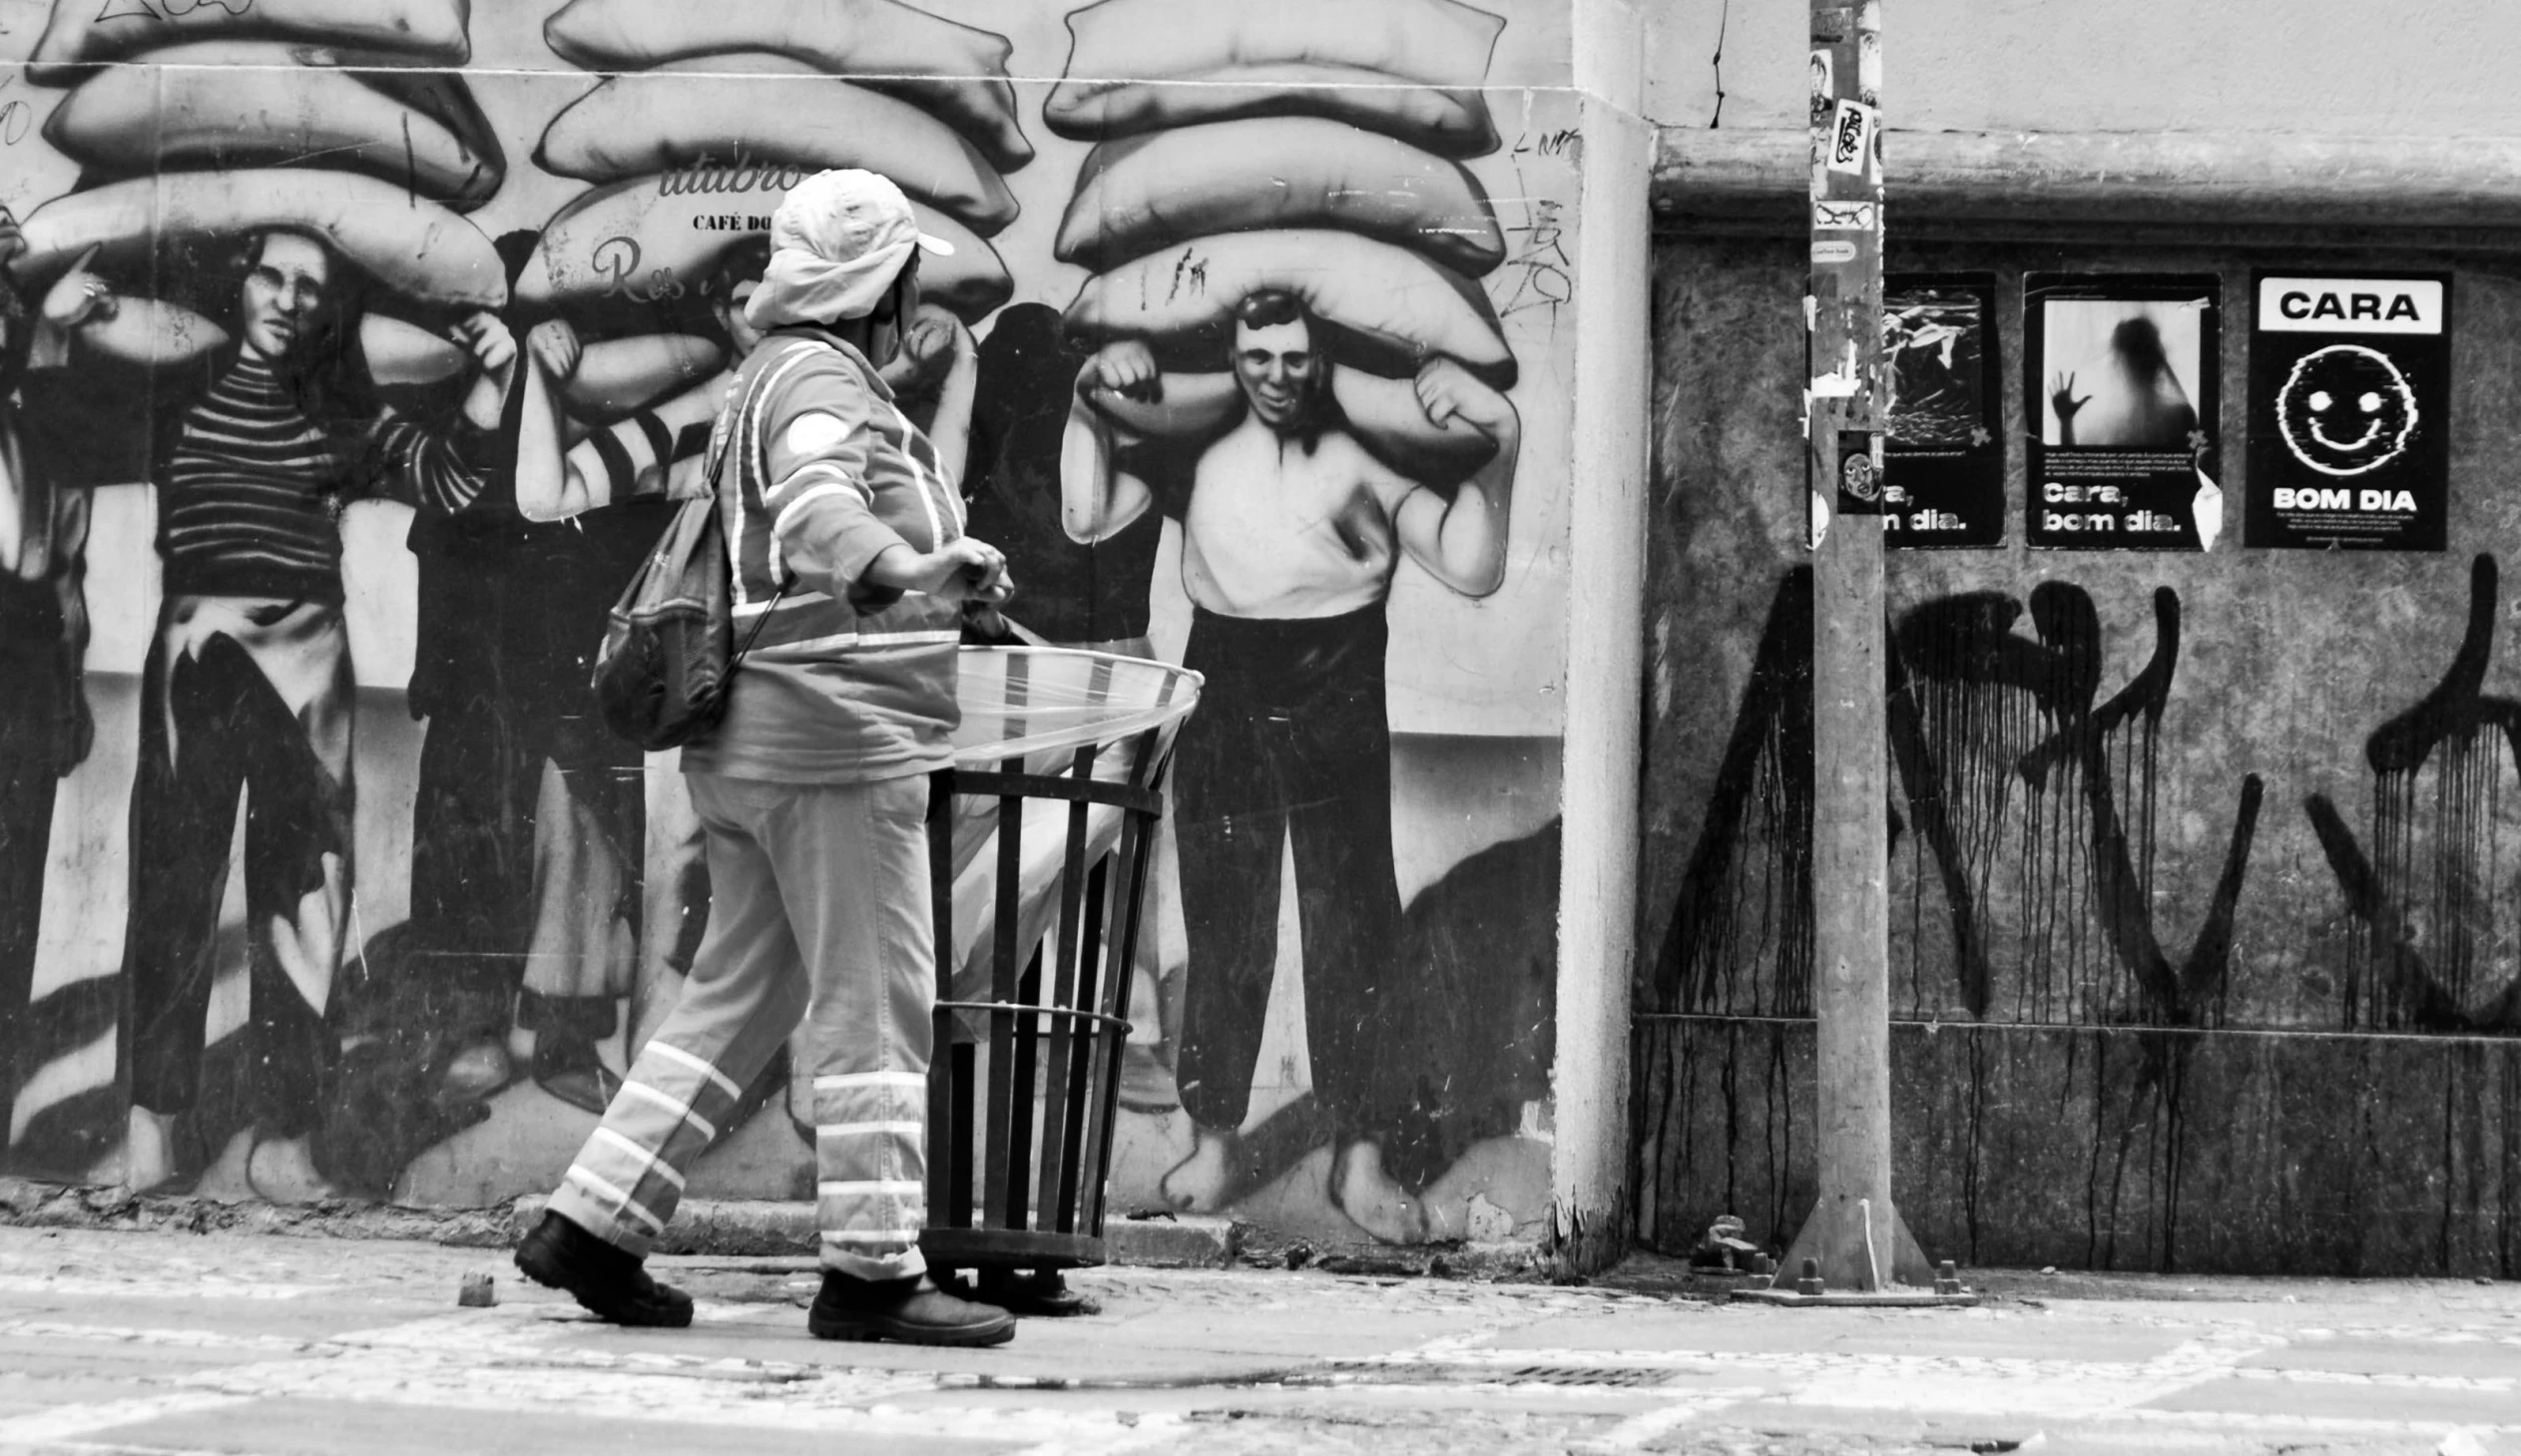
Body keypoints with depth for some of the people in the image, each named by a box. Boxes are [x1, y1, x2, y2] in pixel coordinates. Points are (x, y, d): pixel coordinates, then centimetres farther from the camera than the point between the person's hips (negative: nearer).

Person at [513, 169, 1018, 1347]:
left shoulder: (784, 380, 21)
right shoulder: (822, 385, -12)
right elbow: (815, 505, -35)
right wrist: (904, 572, -52)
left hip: (759, 748, 10)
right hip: (834, 732, -10)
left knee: (741, 996, 14)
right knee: (874, 1001, -7)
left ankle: (592, 1226, 13)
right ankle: (872, 1270, -7)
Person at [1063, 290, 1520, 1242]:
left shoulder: (1367, 450, -5)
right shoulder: (1197, 443, 4)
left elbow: (1470, 570, -11)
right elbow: (1089, 519, 3)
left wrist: (1498, 444, -23)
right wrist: (1090, 408, -8)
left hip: (1335, 696, -2)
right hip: (1224, 690, 2)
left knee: (1355, 923, -2)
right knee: (1221, 921, 7)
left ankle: (1361, 1159, 4)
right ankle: (1215, 1144, 16)